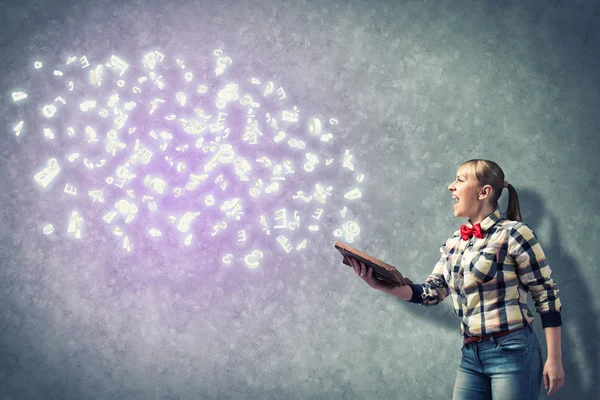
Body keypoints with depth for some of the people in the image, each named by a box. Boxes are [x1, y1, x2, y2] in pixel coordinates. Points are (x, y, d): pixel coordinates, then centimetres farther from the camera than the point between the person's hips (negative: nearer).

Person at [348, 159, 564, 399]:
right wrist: (381, 284, 0)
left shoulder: (513, 233, -9)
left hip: (512, 353, -5)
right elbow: (430, 293, 14)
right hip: (470, 355, 6)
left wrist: (554, 360, -8)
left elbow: (547, 295, -7)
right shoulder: (453, 243, 10)